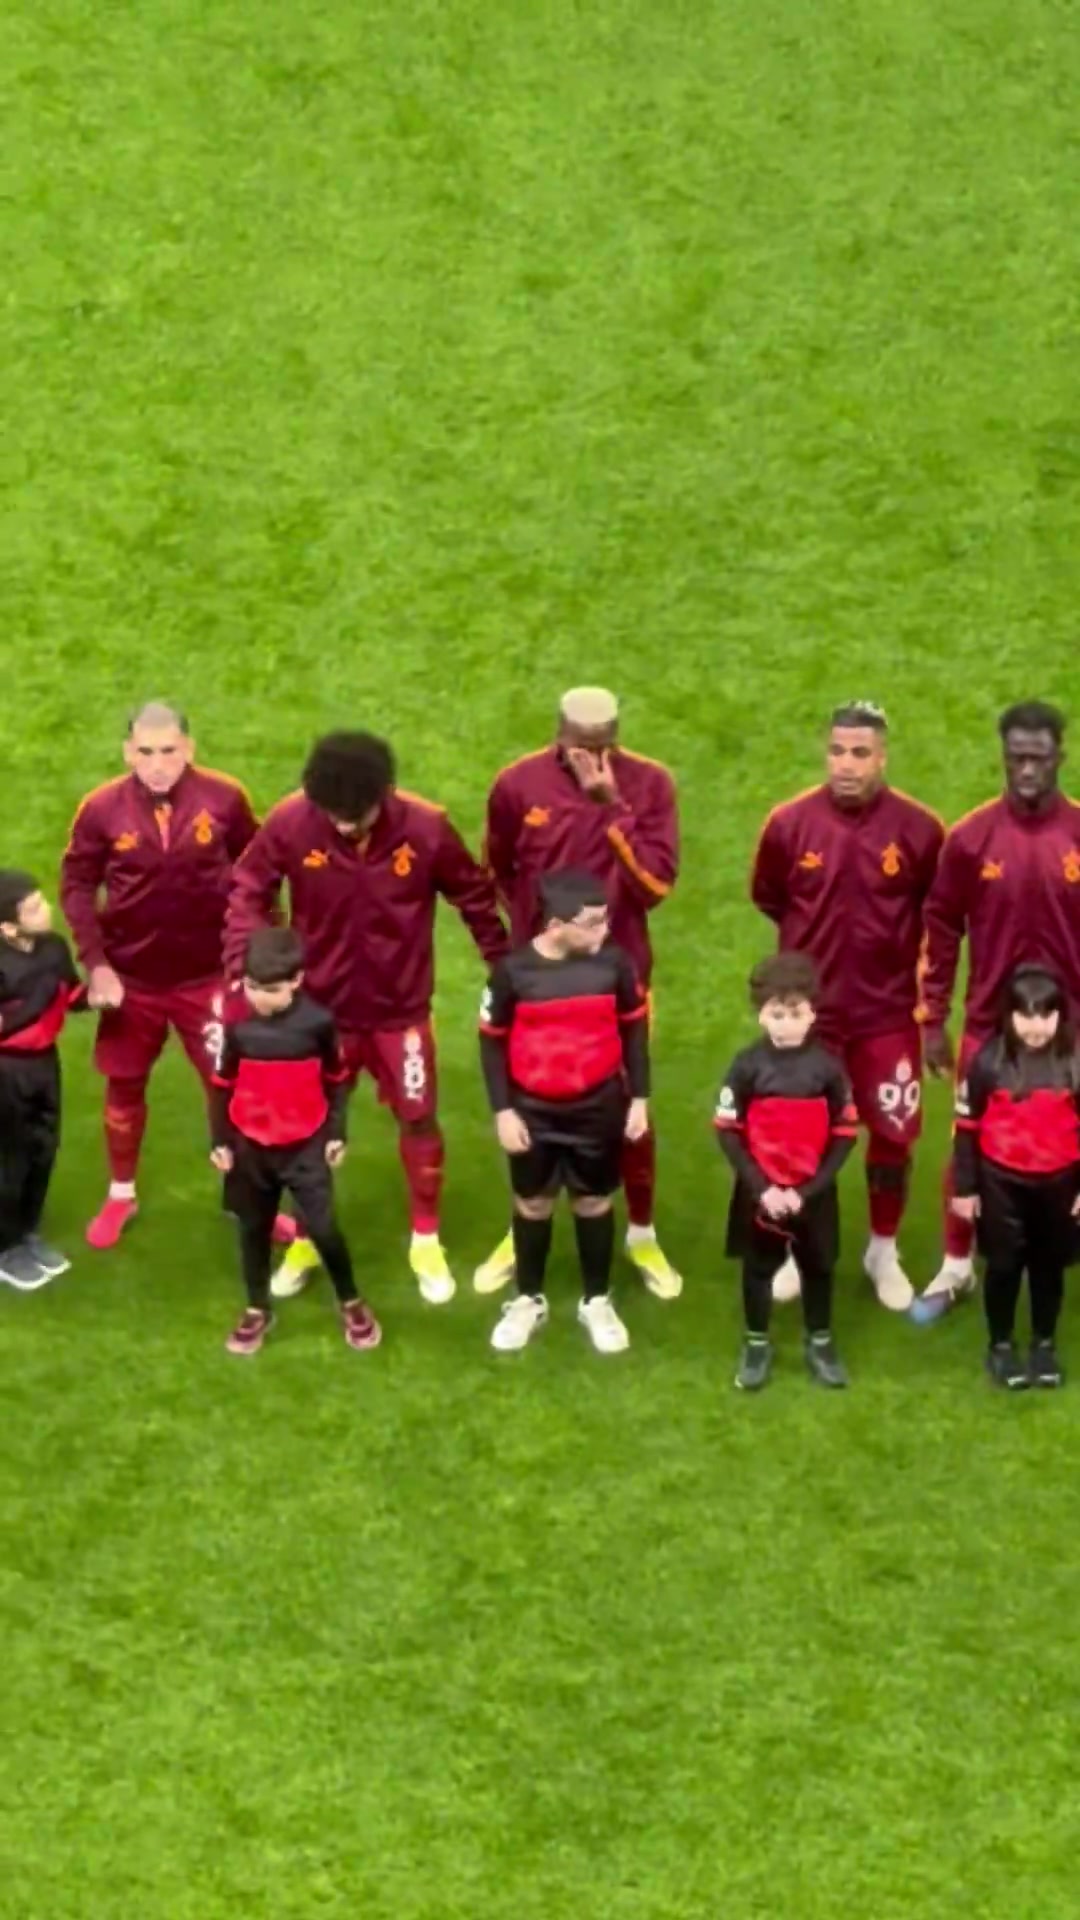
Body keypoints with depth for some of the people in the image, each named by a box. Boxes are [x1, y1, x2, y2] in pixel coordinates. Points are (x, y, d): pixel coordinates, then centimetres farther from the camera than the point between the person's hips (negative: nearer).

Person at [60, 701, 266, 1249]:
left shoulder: (224, 798, -15)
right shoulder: (102, 809, -15)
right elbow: (77, 885, -4)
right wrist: (95, 964, -10)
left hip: (208, 976, -1)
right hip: (131, 979, 1)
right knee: (124, 1086, 14)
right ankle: (120, 1196, 33)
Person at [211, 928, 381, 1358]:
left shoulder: (317, 1022, -12)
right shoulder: (237, 1024, -9)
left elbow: (336, 1079, 1)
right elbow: (223, 1085, 2)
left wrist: (336, 1133, 1)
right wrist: (220, 1140, 2)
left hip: (306, 1145, -2)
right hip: (251, 1146, 2)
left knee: (323, 1227, -5)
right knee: (254, 1228, 13)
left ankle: (351, 1305, 16)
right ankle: (258, 1311, 30)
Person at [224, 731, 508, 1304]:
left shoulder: (426, 828, -21)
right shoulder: (289, 823, -21)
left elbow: (476, 899, -5)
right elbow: (248, 892, -7)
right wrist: (243, 968, -16)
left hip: (401, 1008, 0)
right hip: (322, 1006, 0)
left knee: (418, 1119, 9)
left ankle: (426, 1241, 28)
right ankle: (308, 1237, 32)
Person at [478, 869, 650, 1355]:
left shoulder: (614, 963, -11)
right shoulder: (514, 971, -16)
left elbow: (635, 1028, 2)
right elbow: (492, 1041, -5)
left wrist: (639, 1097, 1)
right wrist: (503, 1110, -8)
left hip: (598, 1108, 1)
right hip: (533, 1111, -1)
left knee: (594, 1202, 14)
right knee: (532, 1203, 14)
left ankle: (597, 1302, 31)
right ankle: (528, 1300, 33)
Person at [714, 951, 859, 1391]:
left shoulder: (827, 1067, -9)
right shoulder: (748, 1066, -11)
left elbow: (844, 1135, -5)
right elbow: (728, 1132, -7)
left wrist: (808, 1190, -12)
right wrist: (760, 1188, -14)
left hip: (814, 1193, 1)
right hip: (760, 1192, 0)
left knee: (817, 1267, 15)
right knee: (758, 1268, 13)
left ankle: (820, 1345, 32)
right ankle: (756, 1346, 29)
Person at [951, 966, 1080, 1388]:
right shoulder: (989, 1060, -10)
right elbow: (967, 1127, -3)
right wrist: (964, 1187, -1)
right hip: (1002, 1181, -1)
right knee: (1004, 1264, 10)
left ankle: (1044, 1344, 31)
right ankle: (1001, 1346, 27)